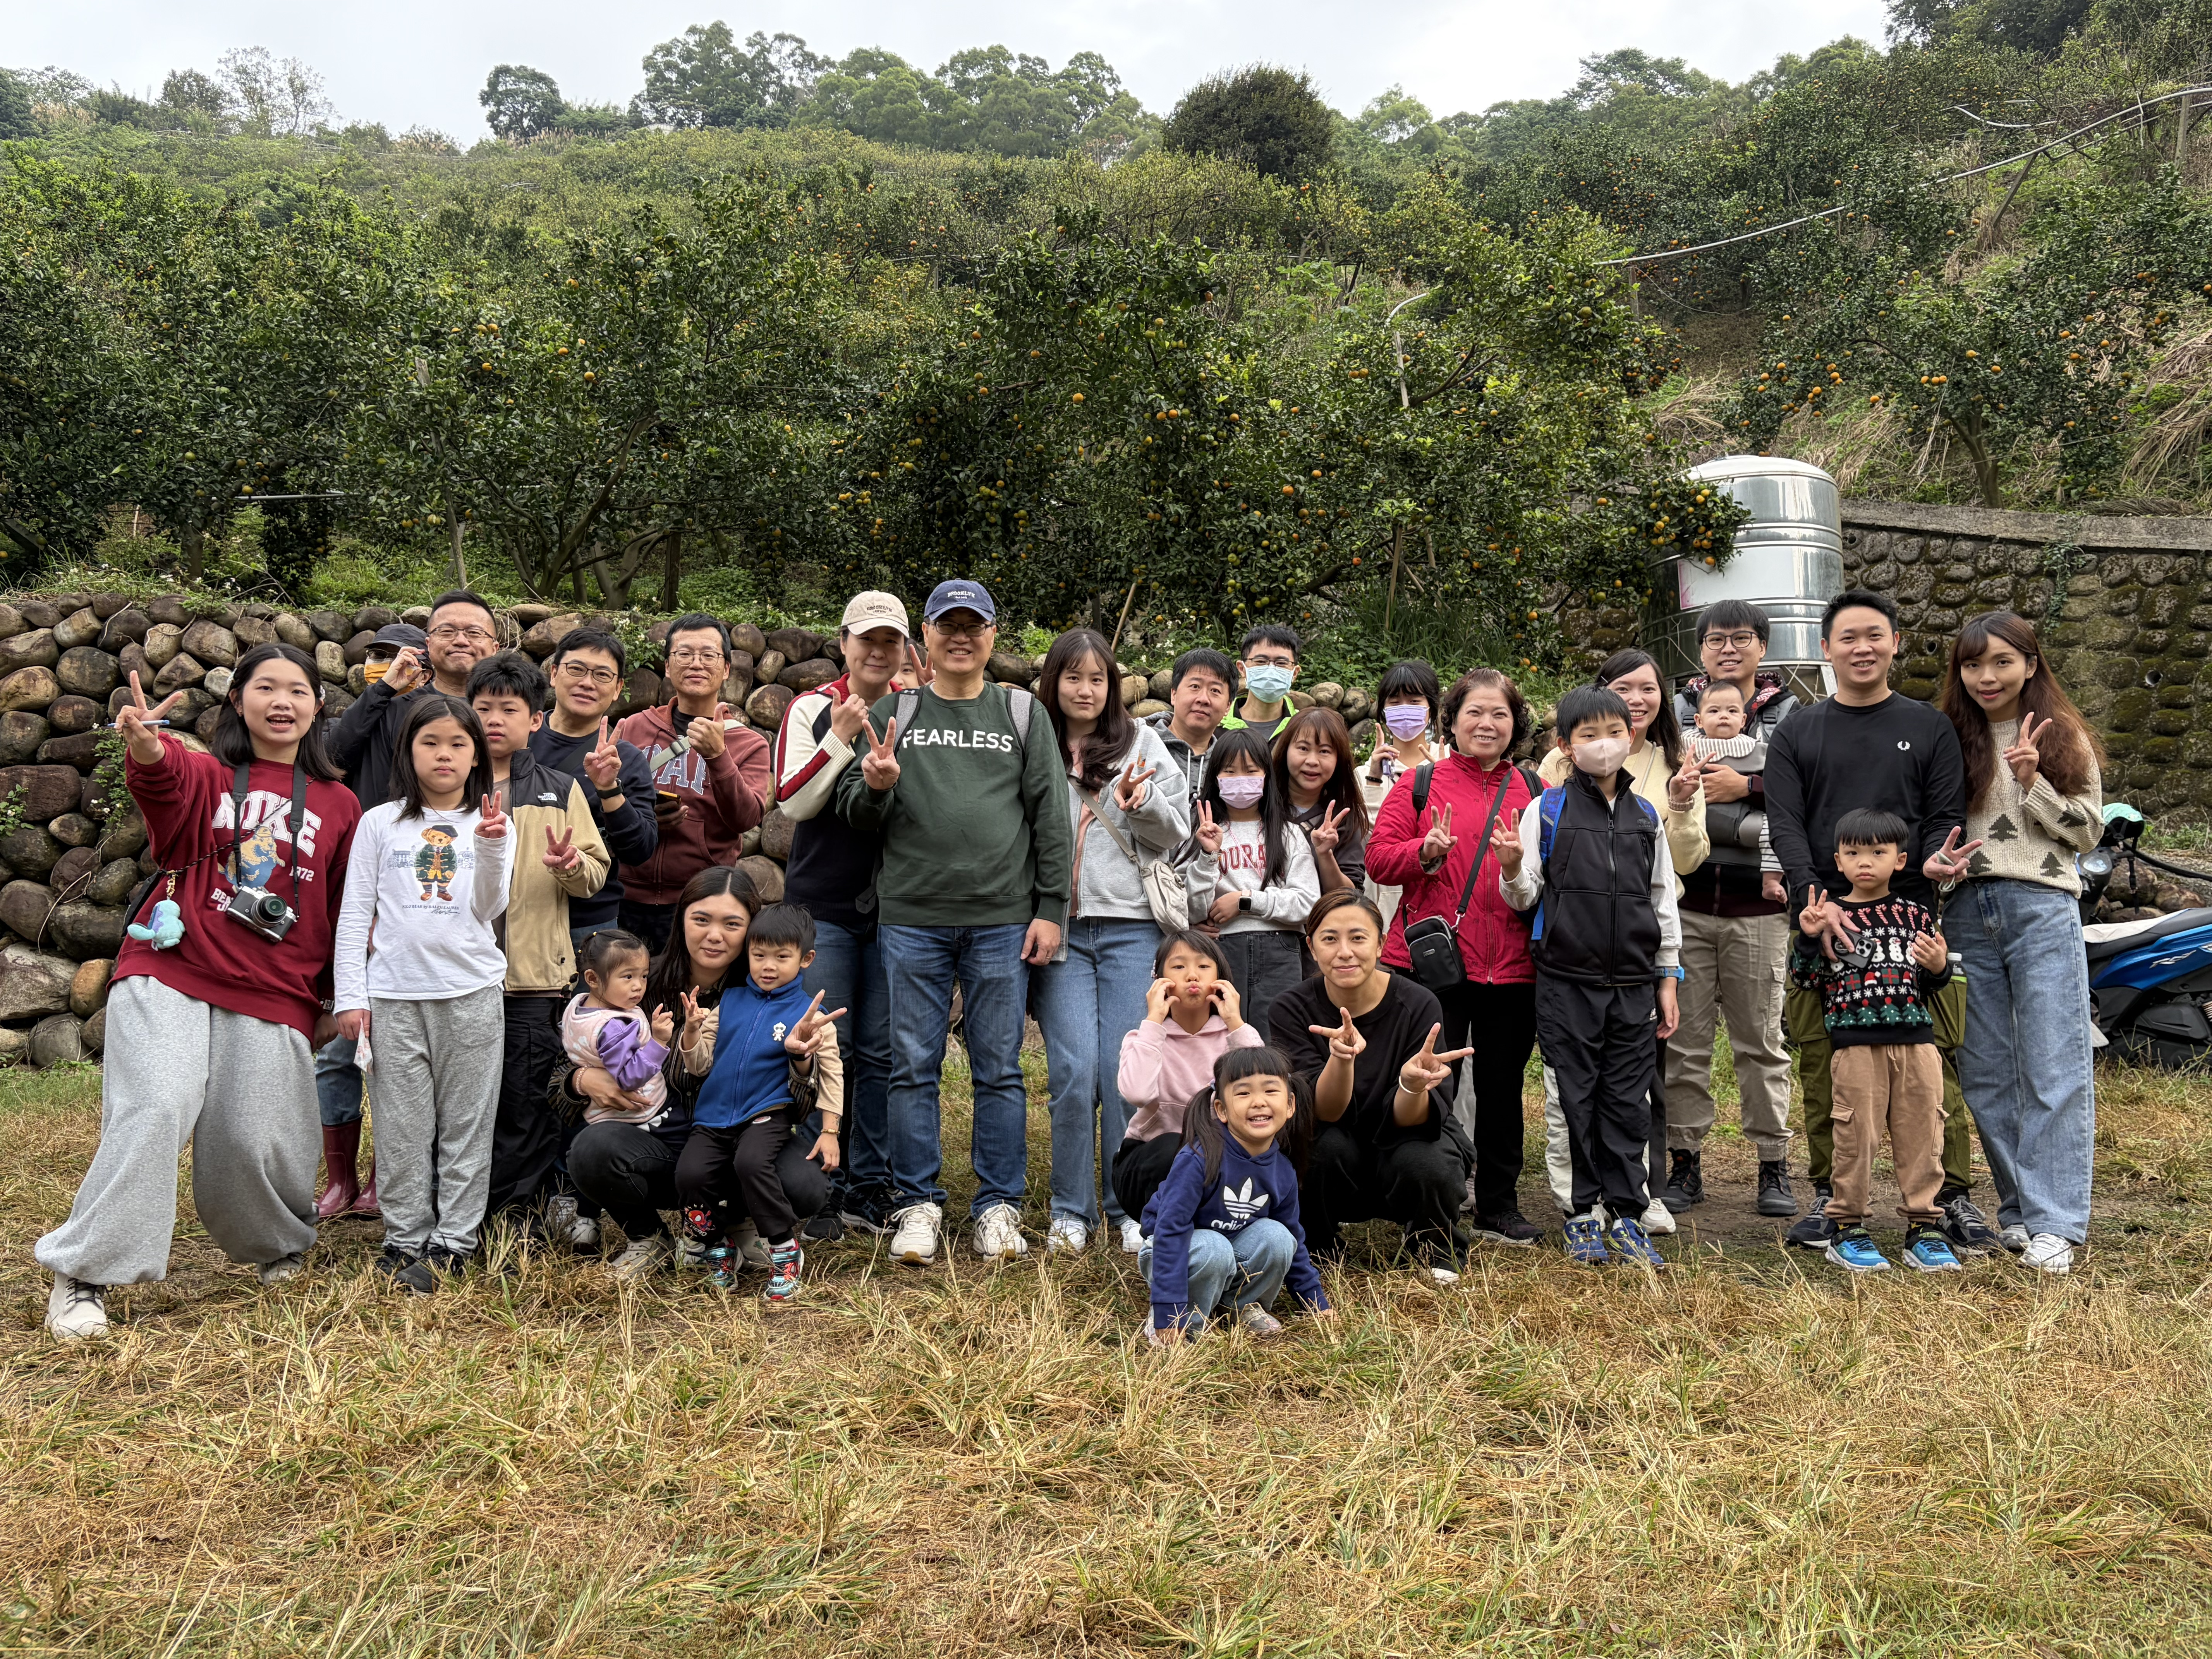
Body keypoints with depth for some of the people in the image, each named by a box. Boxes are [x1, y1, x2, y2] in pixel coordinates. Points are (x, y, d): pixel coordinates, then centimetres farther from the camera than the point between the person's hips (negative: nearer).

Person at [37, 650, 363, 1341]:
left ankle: (280, 1244, 33)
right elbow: (166, 781, -22)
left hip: (274, 997, 2)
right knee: (154, 1112, -19)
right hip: (171, 975, -1)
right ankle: (84, 1276, -7)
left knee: (253, 1141, 2)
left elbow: (348, 912, 15)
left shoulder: (338, 805, 11)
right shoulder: (204, 774, 4)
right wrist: (147, 749, -45)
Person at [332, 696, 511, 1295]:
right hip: (395, 994, 0)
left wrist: (491, 849, -18)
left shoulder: (491, 824, 7)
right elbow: (355, 913, 6)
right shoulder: (381, 823, 6)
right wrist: (351, 994, 0)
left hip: (471, 992, 0)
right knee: (404, 1126, 3)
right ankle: (407, 1240, 14)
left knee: (466, 1123, 4)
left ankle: (453, 1242, 12)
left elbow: (489, 910, -3)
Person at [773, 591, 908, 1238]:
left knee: (883, 1051, 3)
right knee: (827, 1049, 0)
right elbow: (792, 802, -6)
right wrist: (842, 739, -16)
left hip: (894, 907, 2)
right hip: (822, 905, -1)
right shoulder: (813, 709, 3)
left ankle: (870, 1185, 13)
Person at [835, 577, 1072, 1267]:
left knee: (999, 1070, 4)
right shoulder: (891, 713, 11)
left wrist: (1050, 909, -1)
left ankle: (999, 1206, 14)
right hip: (912, 919, 1)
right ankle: (918, 1204, 14)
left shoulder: (1023, 713, 10)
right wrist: (874, 786, -13)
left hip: (1003, 921, 0)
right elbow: (855, 814, 10)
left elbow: (1050, 815, 6)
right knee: (913, 1066, 3)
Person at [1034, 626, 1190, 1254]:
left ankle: (1131, 1207, 13)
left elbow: (1179, 831, 8)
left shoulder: (1142, 743, 11)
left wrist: (1140, 802, -10)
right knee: (1074, 1071, -7)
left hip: (1132, 925, 1)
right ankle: (1070, 1210, 8)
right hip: (1061, 927, -1)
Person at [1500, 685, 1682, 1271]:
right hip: (1567, 980, -2)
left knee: (1629, 1100, 5)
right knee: (1575, 1099, 3)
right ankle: (1582, 1215, 14)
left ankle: (1626, 1215, 15)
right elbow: (1525, 896, 1)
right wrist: (1511, 869, -22)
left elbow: (1664, 901, 14)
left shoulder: (1646, 816, 9)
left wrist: (1668, 981, 12)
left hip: (1633, 981, 2)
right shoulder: (1547, 810, 0)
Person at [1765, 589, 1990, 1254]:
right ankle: (1829, 1196, 12)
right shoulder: (1796, 734, 12)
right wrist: (1813, 897, -15)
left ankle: (1954, 1196, 6)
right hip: (1822, 920, 0)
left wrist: (1937, 860, -16)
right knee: (1822, 1064, 2)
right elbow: (1785, 826, 2)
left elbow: (1948, 816, 8)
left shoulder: (1930, 728, 14)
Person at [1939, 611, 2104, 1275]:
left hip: (2043, 907, -2)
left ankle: (2053, 1223, -3)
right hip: (1968, 909, 3)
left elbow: (2089, 830, 3)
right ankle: (2018, 1208, 17)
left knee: (2053, 1068, -5)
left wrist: (2034, 784, -8)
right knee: (1985, 1071, 5)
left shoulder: (2064, 738, 7)